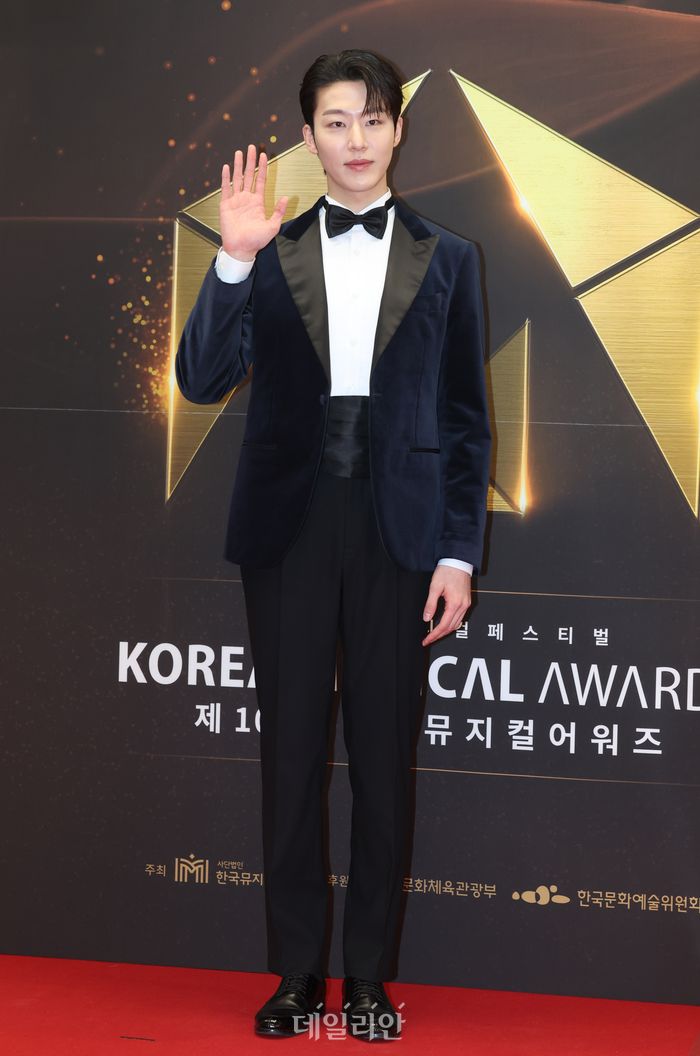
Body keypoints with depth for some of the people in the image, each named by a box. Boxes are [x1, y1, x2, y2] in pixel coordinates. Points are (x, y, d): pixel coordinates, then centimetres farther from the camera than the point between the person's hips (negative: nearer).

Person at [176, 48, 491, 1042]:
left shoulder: (446, 260, 6)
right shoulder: (270, 253, 5)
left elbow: (467, 420, 5)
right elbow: (202, 380, -7)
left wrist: (460, 554, -1)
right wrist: (235, 259, -19)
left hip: (398, 532, 0)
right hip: (290, 527, 1)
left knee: (385, 757, 6)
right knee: (292, 752, 7)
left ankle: (370, 976, 19)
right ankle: (298, 971, 20)